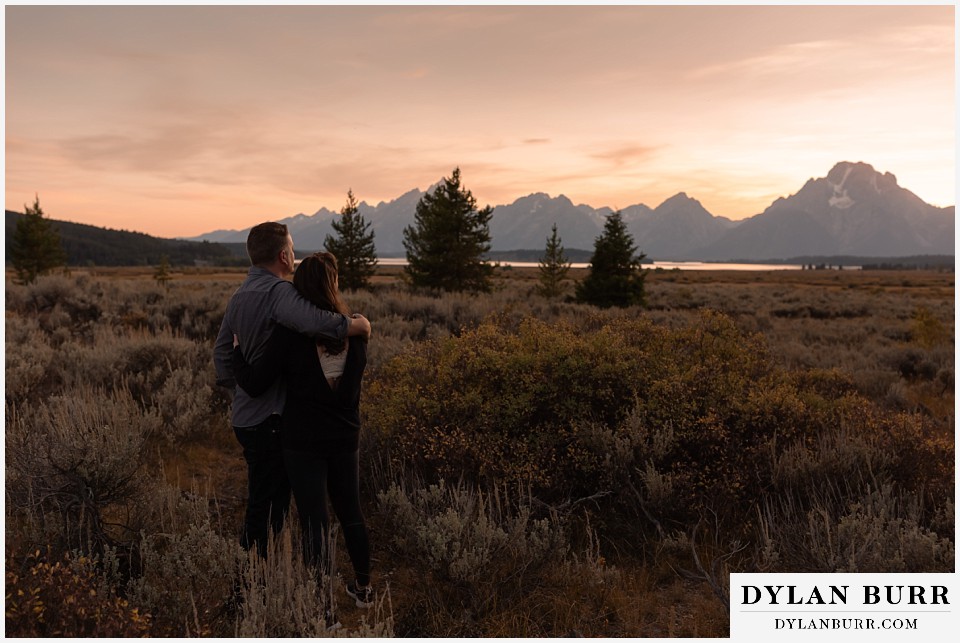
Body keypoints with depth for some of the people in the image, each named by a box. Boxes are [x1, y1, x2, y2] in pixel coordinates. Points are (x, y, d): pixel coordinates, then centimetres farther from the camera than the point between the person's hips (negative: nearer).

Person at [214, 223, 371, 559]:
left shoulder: (239, 295, 13)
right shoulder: (278, 291, -18)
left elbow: (222, 350, 20)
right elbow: (313, 320, -39)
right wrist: (356, 324, -24)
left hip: (245, 415, 10)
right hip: (269, 418, -10)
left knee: (262, 499, 21)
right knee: (266, 508, 0)